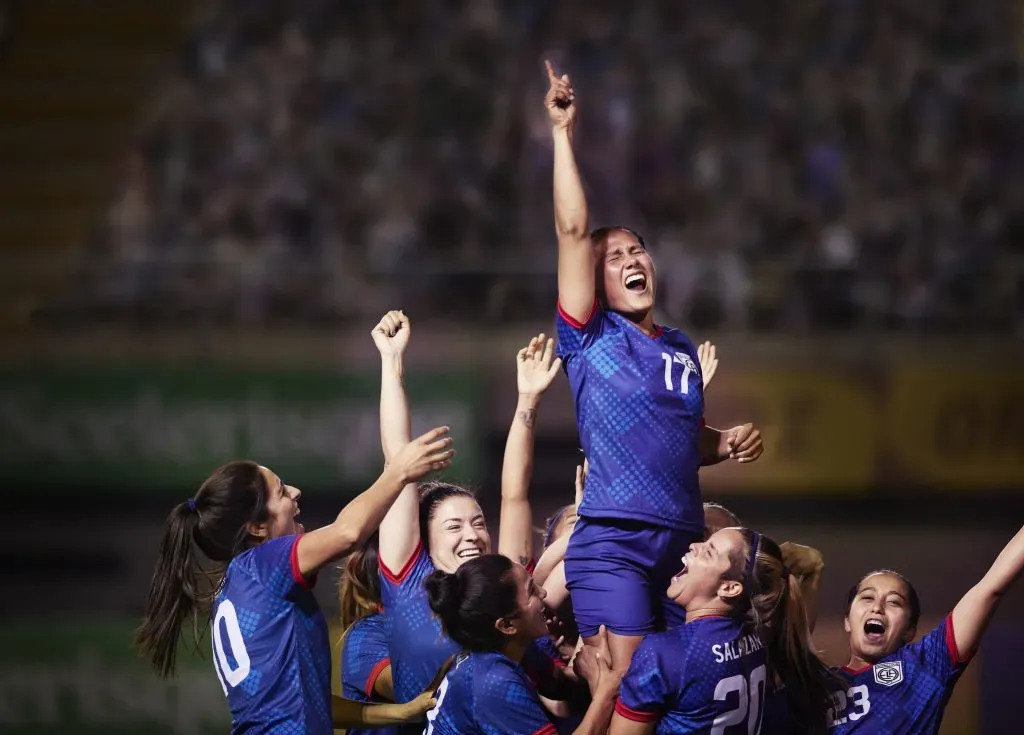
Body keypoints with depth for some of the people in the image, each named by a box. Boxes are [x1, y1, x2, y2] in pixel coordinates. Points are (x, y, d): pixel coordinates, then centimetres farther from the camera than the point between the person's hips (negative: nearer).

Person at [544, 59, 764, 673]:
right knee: (627, 686, -17)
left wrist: (729, 443, 10)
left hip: (683, 541, 6)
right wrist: (563, 133, -6)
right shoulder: (590, 337, 4)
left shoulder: (682, 348, 20)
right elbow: (574, 230, -4)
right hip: (612, 545, -6)